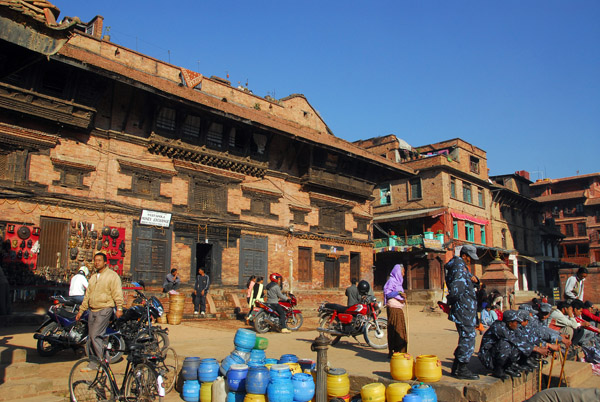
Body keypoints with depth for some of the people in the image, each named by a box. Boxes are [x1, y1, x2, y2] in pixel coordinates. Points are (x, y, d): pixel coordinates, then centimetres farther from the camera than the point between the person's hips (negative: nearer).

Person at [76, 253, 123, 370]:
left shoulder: (112, 275, -4)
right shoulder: (93, 277, 18)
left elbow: (117, 293, -10)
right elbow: (87, 295, 23)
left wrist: (119, 308, -19)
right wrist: (81, 310, 21)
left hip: (104, 310, -7)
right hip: (92, 311, 7)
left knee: (95, 335, -15)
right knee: (90, 338, 8)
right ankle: (93, 364, 19)